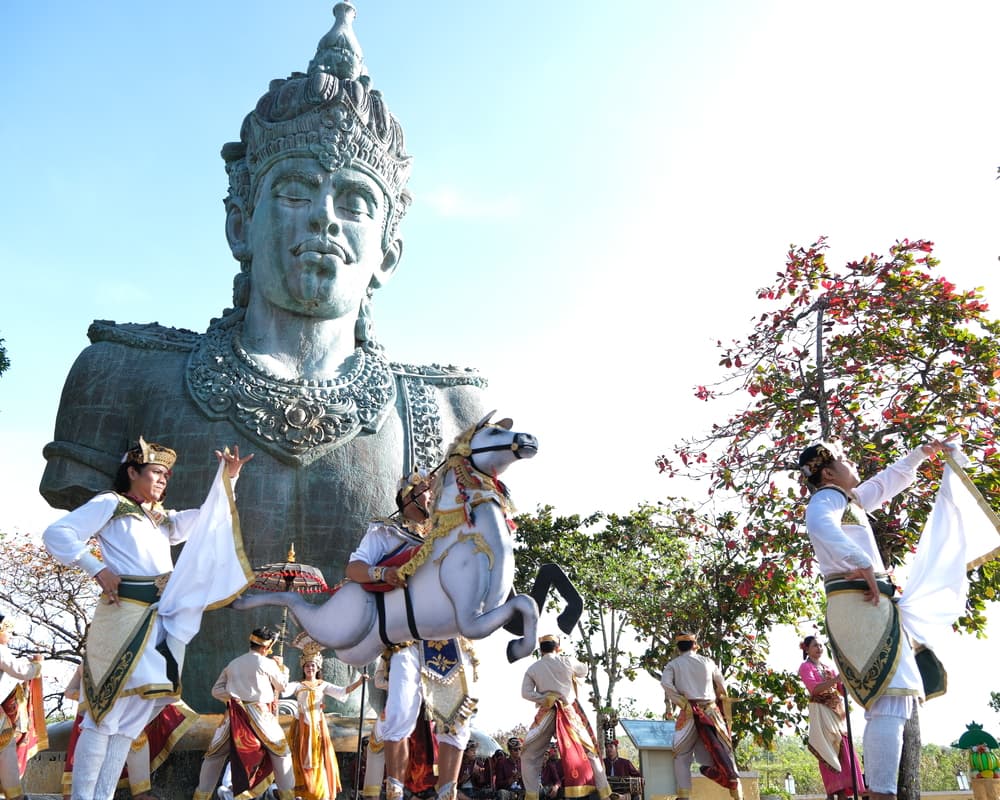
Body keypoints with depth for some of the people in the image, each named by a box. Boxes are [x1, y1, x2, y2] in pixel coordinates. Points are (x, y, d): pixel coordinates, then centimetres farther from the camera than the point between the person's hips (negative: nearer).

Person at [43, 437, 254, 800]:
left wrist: (226, 479, 10)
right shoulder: (110, 504, 4)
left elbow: (209, 517, 22)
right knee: (107, 708, -8)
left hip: (159, 621, 7)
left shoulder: (163, 519, 25)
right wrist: (98, 569, -12)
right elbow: (56, 534, -5)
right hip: (123, 614, -7)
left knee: (134, 715, 6)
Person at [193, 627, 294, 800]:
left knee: (214, 754, 18)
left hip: (234, 715, 3)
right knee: (281, 752, 12)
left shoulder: (233, 664, 12)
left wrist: (233, 696, 8)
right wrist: (282, 666, 25)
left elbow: (216, 690, 11)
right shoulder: (267, 663, 0)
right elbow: (282, 686, 12)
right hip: (259, 715, -3)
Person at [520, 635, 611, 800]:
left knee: (529, 756, 12)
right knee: (590, 750, 11)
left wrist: (543, 698, -6)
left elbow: (525, 692, -6)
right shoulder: (567, 661, 1)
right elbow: (583, 671, 20)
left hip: (547, 714, 0)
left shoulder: (533, 668, 2)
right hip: (570, 712, 0)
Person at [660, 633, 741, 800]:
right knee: (723, 753, 12)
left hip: (689, 713, -2)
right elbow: (722, 686, 18)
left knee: (682, 756, 5)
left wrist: (681, 703, -4)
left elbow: (666, 683, -11)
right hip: (711, 711, 2)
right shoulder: (707, 662, 12)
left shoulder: (673, 664, 6)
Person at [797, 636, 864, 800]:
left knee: (845, 753, 0)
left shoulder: (829, 667, 21)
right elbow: (814, 688, -16)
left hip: (837, 712, 7)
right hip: (821, 713, -6)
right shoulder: (805, 666, 1)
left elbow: (844, 689, 13)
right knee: (829, 753, -11)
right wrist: (837, 678, -26)